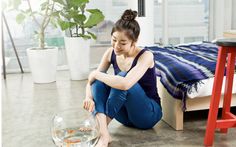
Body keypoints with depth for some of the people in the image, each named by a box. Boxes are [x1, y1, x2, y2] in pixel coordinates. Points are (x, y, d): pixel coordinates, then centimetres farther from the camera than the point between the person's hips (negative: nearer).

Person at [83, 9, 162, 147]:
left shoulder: (145, 56, -24)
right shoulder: (111, 53, -6)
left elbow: (126, 84, -40)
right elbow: (93, 79, -7)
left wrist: (96, 74, -27)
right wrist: (88, 97, -29)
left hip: (148, 114, -5)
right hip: (126, 114, 6)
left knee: (122, 79, -31)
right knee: (98, 81, -19)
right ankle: (103, 134, -33)